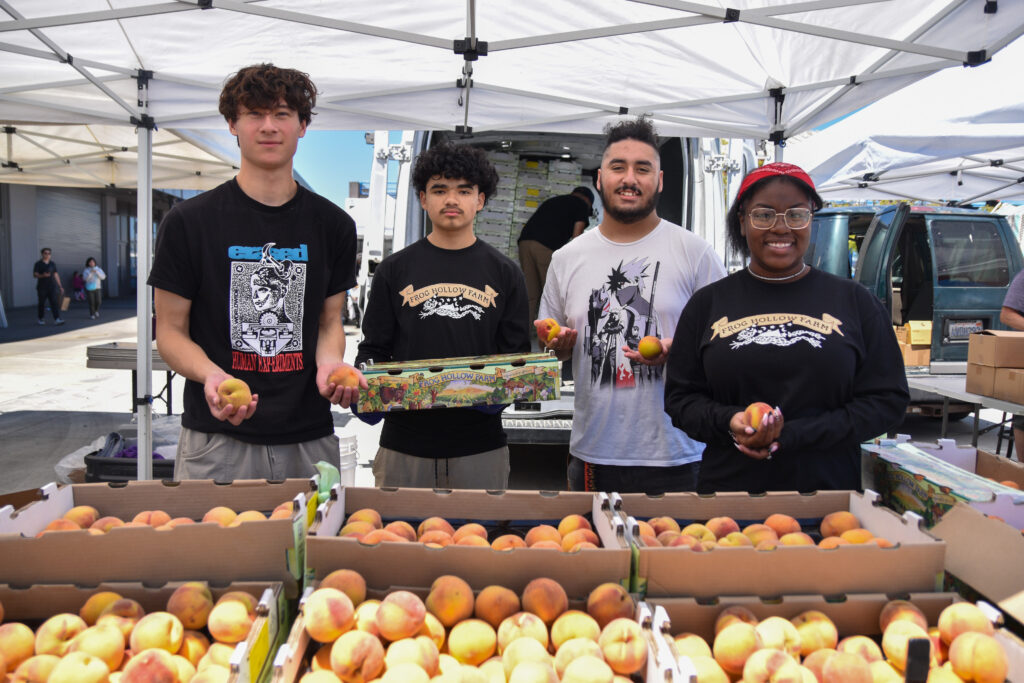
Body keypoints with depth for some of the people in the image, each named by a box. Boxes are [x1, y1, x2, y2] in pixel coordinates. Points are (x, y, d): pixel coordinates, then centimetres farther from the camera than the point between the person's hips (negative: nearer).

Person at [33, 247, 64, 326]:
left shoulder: (52, 264, 12)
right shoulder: (38, 264, 1)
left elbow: (56, 275, 16)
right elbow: (34, 274, -6)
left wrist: (60, 286, 13)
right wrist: (42, 275, -26)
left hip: (52, 287, 2)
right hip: (42, 287, -2)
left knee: (55, 302, -11)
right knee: (42, 303, 7)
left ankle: (57, 319, -19)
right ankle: (41, 319, 24)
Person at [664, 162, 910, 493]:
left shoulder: (856, 302, 3)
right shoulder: (708, 304, 4)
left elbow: (888, 400, -1)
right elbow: (679, 397, 5)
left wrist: (792, 434, -14)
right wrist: (728, 422, -16)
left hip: (830, 486, 0)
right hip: (727, 487, 0)